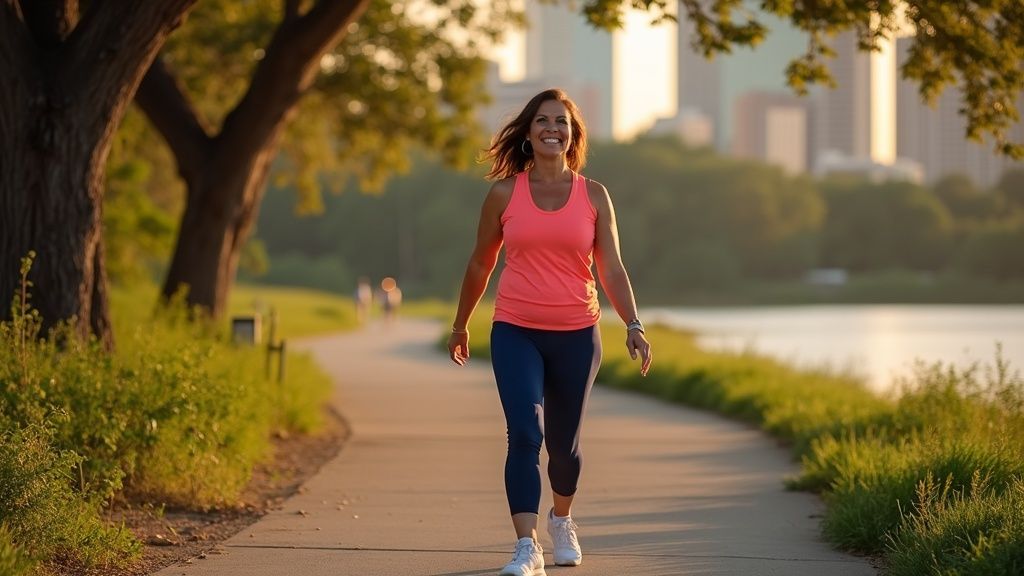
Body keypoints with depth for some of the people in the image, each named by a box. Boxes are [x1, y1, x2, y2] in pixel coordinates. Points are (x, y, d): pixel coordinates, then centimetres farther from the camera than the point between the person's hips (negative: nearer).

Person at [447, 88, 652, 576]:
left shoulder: (593, 196, 2)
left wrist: (633, 324, -15)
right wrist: (460, 325, 18)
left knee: (564, 441, 13)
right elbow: (480, 264, 12)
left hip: (576, 335, 1)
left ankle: (562, 520, 41)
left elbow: (612, 269, -1)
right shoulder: (504, 193, 1)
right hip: (516, 333, -1)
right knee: (525, 434, -17)